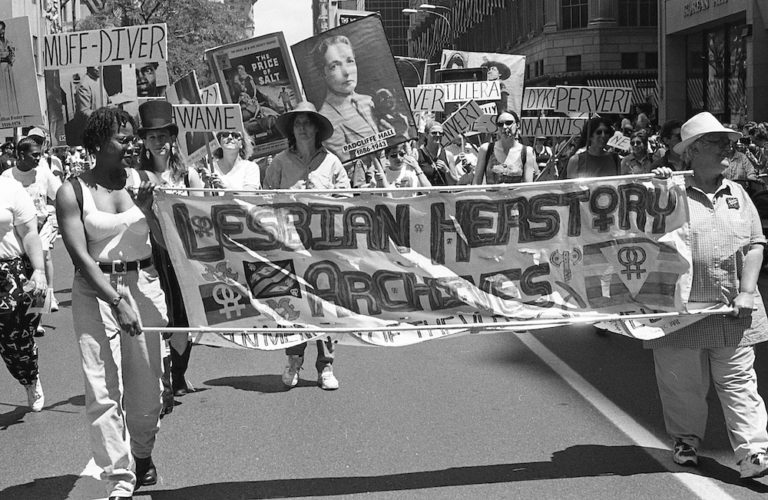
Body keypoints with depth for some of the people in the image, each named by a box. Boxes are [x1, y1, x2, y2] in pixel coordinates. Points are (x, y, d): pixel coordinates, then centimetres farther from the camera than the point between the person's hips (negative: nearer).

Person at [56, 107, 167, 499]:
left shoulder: (141, 181, 3)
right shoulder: (72, 192, -4)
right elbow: (81, 257, -11)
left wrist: (149, 210, -14)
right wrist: (117, 301, -20)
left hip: (144, 283, 3)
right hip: (96, 290, -2)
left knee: (147, 381, 8)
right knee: (103, 388, -6)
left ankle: (142, 455, 34)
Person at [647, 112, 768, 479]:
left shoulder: (737, 194, 12)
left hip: (732, 311, 3)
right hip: (680, 308, -3)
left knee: (738, 381, 1)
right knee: (682, 382, 8)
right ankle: (686, 441, 27)